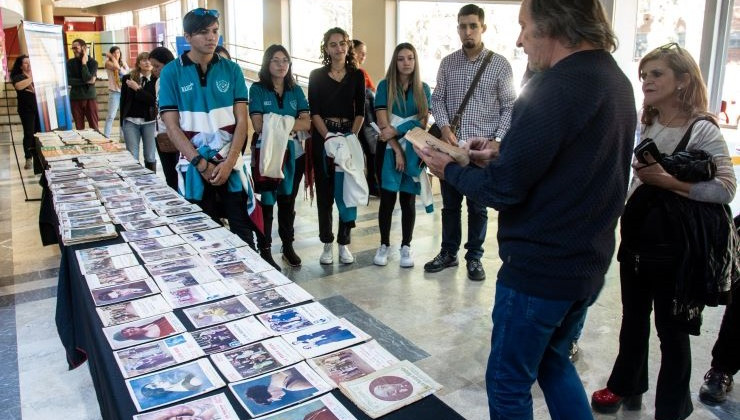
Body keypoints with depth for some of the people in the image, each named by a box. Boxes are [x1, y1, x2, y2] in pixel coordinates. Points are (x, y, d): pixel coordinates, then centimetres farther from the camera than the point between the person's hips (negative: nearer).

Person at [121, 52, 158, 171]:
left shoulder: (156, 79, -2)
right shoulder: (128, 78, 4)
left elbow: (153, 100, -12)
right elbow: (123, 101, 7)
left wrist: (137, 88, -14)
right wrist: (122, 123, 7)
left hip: (150, 122, -1)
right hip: (131, 121, 1)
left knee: (150, 157, 5)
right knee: (132, 157, 0)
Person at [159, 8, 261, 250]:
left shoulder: (231, 70, 3)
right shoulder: (172, 73, -2)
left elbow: (241, 121, -1)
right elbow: (172, 127, -5)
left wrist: (228, 162, -12)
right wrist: (202, 164, -12)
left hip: (230, 162, 1)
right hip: (194, 165, -1)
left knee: (242, 229, 3)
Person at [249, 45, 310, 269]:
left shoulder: (296, 90, 8)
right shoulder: (257, 89, -2)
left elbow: (306, 124, -3)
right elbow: (258, 125, -12)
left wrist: (278, 123, -18)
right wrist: (291, 124, -14)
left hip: (293, 153, 4)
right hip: (267, 152, -3)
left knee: (288, 201, 13)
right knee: (266, 202, 1)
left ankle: (288, 246, 26)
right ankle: (265, 251, 12)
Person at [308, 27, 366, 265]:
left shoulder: (357, 75, 7)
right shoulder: (316, 76, 5)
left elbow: (360, 111, 3)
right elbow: (314, 111, -2)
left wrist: (352, 136, -11)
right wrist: (327, 136, -15)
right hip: (322, 138, -1)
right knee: (324, 192, 2)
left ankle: (344, 243, 11)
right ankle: (327, 244, 11)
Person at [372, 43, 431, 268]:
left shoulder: (423, 89, 6)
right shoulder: (385, 86, 0)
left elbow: (423, 122, -2)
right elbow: (383, 123, -7)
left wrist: (396, 131, -12)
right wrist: (397, 149, -13)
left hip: (413, 150, 2)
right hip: (389, 149, -1)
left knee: (408, 199, 6)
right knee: (387, 198, 1)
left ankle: (406, 247, 14)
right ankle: (384, 245, 13)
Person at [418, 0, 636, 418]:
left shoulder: (555, 87, -23)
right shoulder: (615, 79, 7)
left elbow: (502, 189, -21)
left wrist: (451, 169, -4)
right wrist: (504, 154, 7)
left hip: (539, 269, -9)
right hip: (589, 263, 9)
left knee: (509, 384, 10)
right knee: (553, 361, 27)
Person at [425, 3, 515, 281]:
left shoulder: (499, 65, -2)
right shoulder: (447, 63, 6)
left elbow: (510, 107, -1)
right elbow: (437, 99, 8)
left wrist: (497, 141, -13)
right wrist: (444, 127, -10)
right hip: (450, 146, 3)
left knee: (478, 206, 7)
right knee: (450, 203, 12)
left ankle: (474, 257, 22)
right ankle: (448, 253, 26)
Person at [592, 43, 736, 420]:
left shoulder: (702, 131, -12)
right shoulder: (645, 126, 8)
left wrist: (666, 179, -24)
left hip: (674, 246, -6)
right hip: (636, 239, 6)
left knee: (671, 329, 6)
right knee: (633, 320, 19)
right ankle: (626, 387, 37)